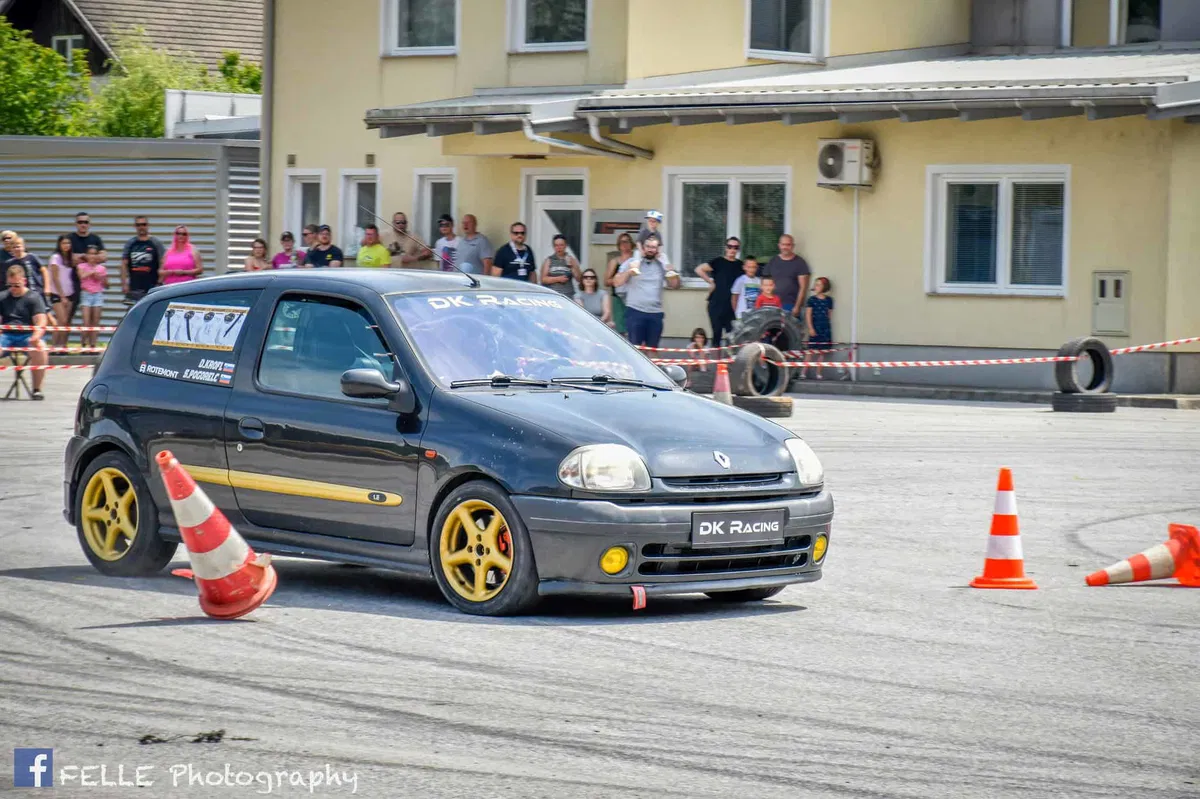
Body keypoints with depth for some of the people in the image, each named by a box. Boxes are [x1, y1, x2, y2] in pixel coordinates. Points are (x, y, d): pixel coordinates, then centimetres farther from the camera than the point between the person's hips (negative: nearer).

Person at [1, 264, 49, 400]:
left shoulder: (33, 297, 7)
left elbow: (41, 321, -5)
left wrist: (36, 336, -26)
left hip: (27, 336, -2)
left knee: (40, 348, -35)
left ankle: (37, 389, -23)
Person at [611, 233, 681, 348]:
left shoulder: (662, 265, 10)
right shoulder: (632, 263, 1)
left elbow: (675, 285, 11)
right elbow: (617, 282, -5)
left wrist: (672, 273, -8)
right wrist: (629, 272, -20)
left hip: (655, 313, 3)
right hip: (635, 312, -3)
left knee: (652, 348, 6)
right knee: (635, 347, -7)